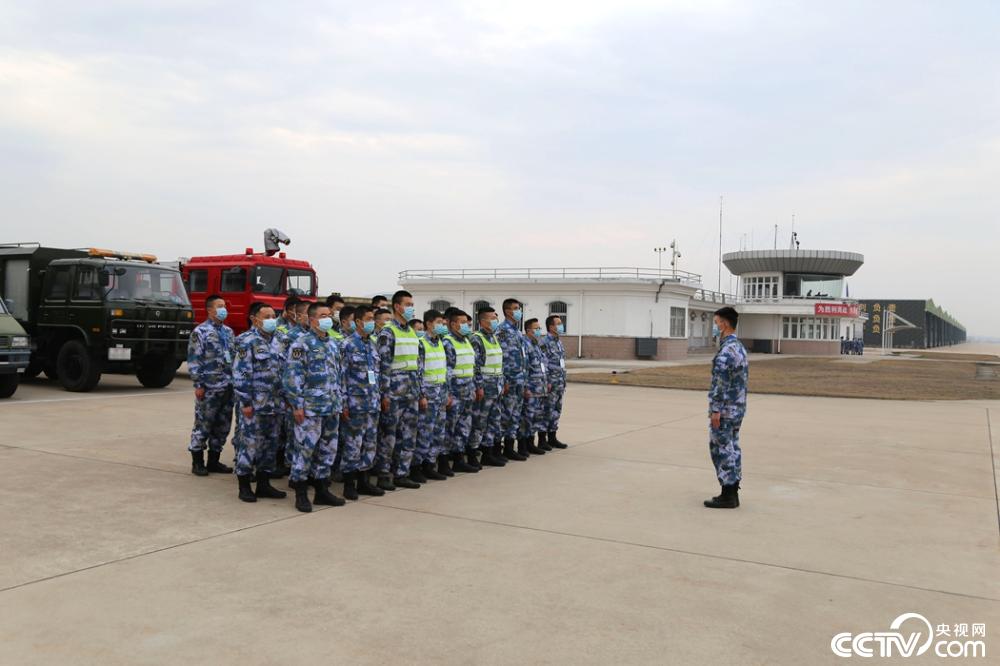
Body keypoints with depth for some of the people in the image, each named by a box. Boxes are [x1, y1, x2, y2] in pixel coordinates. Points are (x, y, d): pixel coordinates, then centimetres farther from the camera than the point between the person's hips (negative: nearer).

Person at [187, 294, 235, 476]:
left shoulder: (228, 331, 15)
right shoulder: (200, 331, -5)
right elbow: (193, 360, -9)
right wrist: (198, 384, -13)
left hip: (228, 387, 7)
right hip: (209, 388, -6)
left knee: (223, 426, 10)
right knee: (203, 425, 0)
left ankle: (214, 461, 20)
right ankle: (197, 462, 11)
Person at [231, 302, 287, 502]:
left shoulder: (275, 342, 14)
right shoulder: (247, 342, -10)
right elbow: (240, 374, -14)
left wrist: (282, 399, 17)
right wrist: (245, 402, -17)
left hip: (273, 405, 8)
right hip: (254, 405, -8)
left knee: (270, 444, 11)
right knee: (249, 444, -2)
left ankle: (263, 484, 22)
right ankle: (244, 487, 9)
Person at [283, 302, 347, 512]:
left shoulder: (333, 345, 14)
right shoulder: (302, 344, -8)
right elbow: (293, 376, -12)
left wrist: (340, 402, 15)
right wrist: (297, 405, -15)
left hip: (332, 408, 7)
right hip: (310, 408, -7)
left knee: (328, 448, 11)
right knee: (305, 448, -3)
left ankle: (322, 490, 22)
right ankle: (300, 493, 7)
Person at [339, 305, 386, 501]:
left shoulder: (371, 345, 13)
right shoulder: (348, 344, -8)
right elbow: (341, 375, -11)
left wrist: (377, 399, 14)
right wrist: (344, 403, -14)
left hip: (372, 404, 7)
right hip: (355, 403, -7)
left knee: (370, 444, 10)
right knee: (352, 445, -2)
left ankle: (363, 481, 20)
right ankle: (349, 483, 9)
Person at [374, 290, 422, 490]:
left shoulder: (412, 332, 15)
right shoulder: (387, 332, -9)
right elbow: (383, 364, -13)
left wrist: (418, 389, 16)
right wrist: (385, 393, -17)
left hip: (411, 392, 8)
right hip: (394, 392, -7)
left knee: (408, 435, 9)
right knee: (388, 435, 0)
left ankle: (401, 474, 17)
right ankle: (384, 474, 10)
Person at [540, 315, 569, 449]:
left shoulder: (559, 342, 15)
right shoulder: (544, 342, -12)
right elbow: (543, 364, -16)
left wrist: (564, 381, 17)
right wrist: (546, 382, -19)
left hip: (561, 383, 8)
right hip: (551, 383, -8)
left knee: (557, 411, 12)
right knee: (547, 411, -3)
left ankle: (552, 438, 20)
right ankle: (542, 439, 5)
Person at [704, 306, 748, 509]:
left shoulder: (727, 350, -18)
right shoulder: (740, 347, 13)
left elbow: (721, 383, -22)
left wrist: (716, 409, -20)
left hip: (725, 409, -10)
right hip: (738, 409, 10)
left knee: (722, 450, -4)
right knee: (732, 449, 13)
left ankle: (728, 496, 0)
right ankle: (732, 493, 18)